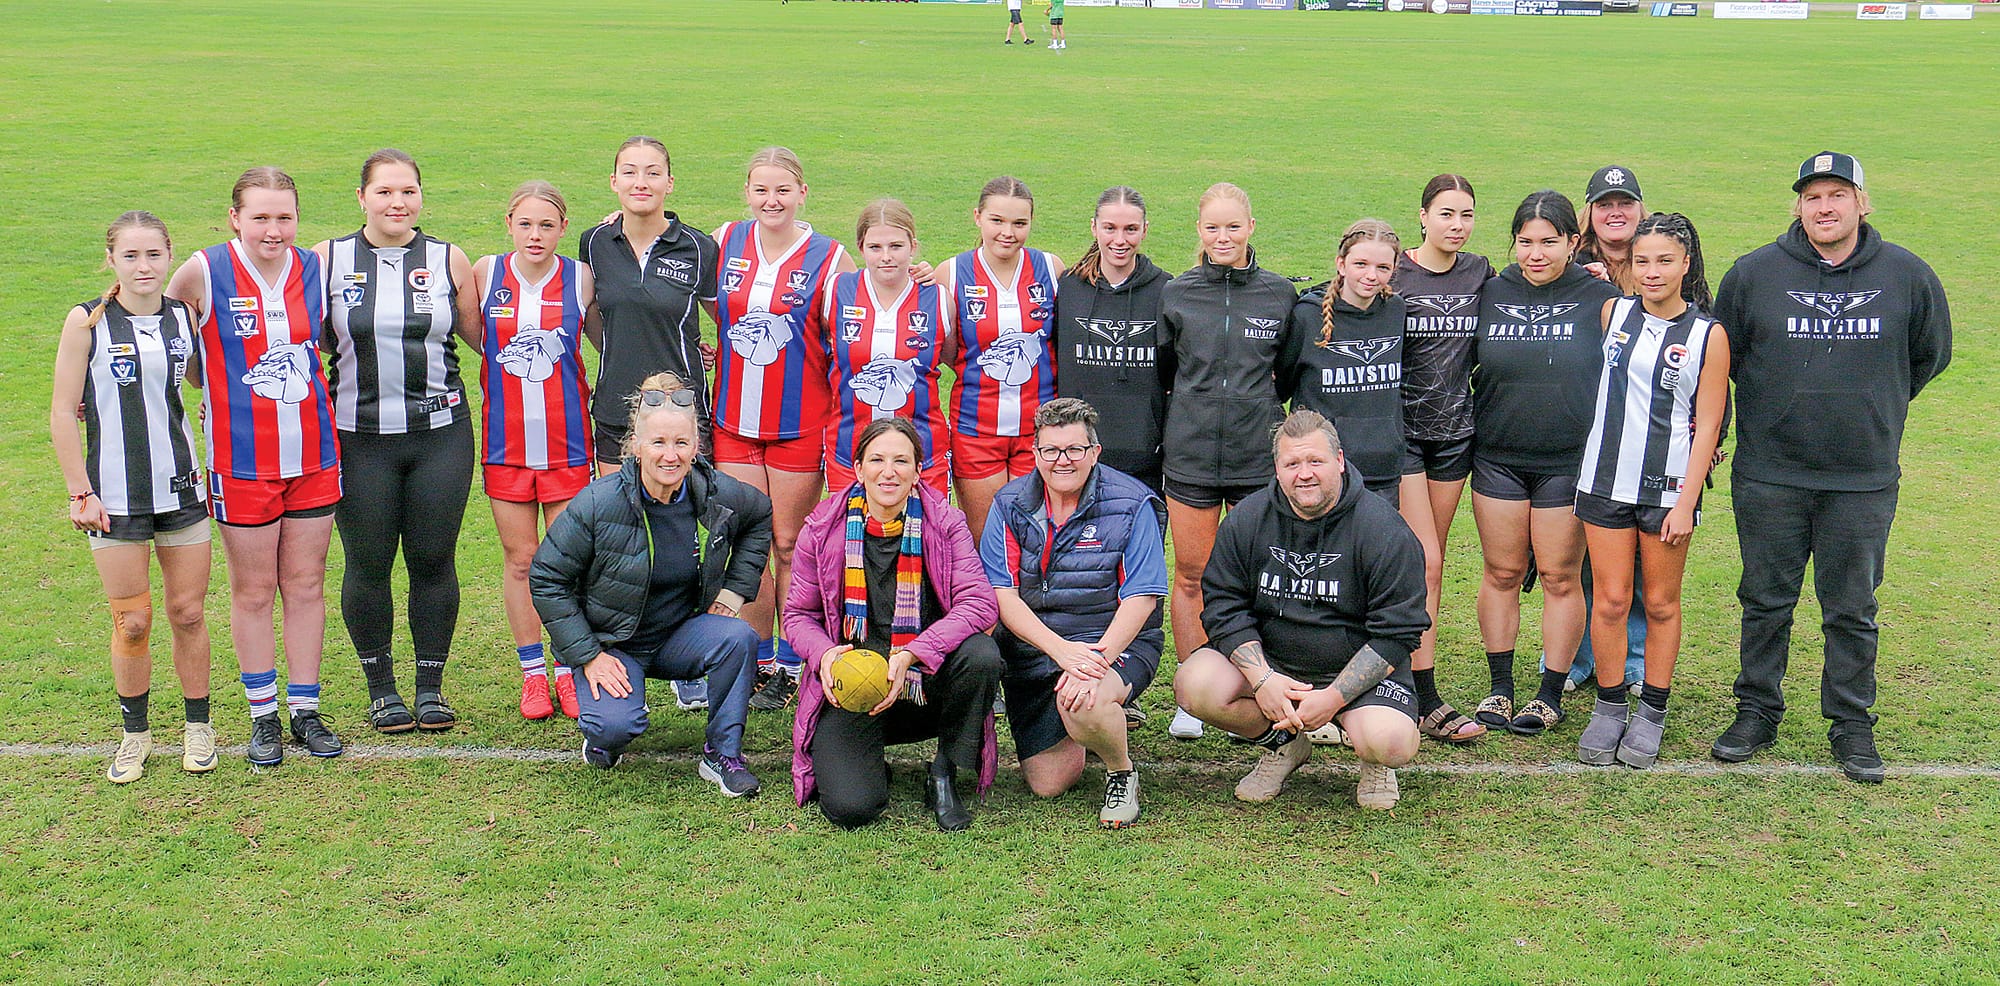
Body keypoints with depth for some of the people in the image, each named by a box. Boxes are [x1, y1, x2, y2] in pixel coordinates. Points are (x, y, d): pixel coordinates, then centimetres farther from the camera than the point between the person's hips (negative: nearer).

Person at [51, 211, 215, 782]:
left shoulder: (184, 317, 3)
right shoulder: (88, 321, -6)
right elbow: (63, 413, -4)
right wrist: (79, 492, -6)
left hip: (181, 487, 3)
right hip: (115, 495, -3)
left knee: (188, 613, 6)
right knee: (132, 622, 2)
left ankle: (198, 726, 21)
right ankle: (135, 733, 19)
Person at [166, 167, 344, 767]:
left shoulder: (314, 268, 2)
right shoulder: (204, 272, -9)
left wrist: (283, 382, 8)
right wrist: (222, 391, 4)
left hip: (314, 455, 3)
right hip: (242, 460, -3)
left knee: (306, 585, 9)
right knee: (253, 592, 7)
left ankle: (305, 710, 21)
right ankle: (263, 716, 20)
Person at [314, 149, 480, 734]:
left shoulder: (448, 261, 6)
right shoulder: (328, 260, 4)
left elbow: (479, 334, 13)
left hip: (440, 433, 1)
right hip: (360, 439, 0)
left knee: (433, 561, 4)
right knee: (367, 565, 5)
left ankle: (431, 686, 20)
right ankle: (381, 688, 23)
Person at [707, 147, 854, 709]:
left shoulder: (829, 259, -5)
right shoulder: (724, 244, 5)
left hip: (799, 424, -3)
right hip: (735, 420, 3)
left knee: (790, 546, 4)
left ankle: (792, 667, 16)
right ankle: (759, 664, 18)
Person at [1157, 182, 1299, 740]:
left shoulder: (1280, 294, 4)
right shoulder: (1175, 295, 4)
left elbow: (1291, 371, 14)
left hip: (1258, 455, 0)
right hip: (1190, 453, 0)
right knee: (1191, 576, 5)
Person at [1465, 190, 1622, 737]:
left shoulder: (1599, 298, -4)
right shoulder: (1490, 295, 3)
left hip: (1570, 461, -2)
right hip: (1498, 459, 2)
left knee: (1560, 578, 4)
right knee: (1501, 573, 8)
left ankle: (1551, 693, 16)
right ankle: (1500, 687, 20)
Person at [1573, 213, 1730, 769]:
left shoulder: (1707, 336, -4)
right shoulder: (1613, 313, 4)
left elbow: (1706, 427, -5)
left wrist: (1686, 502, -9)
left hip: (1668, 487, -2)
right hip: (1606, 479, 2)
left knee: (1661, 603, 8)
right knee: (1610, 600, 4)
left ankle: (1652, 715, 20)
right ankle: (1609, 708, 18)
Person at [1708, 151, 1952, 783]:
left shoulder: (1906, 275, 1)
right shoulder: (1753, 273, -2)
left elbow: (1929, 355, 16)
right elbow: (1722, 358, 11)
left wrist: (1874, 409, 15)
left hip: (1864, 480, 0)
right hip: (1768, 475, 0)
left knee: (1852, 609, 8)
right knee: (1766, 601, 10)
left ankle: (1852, 724, 20)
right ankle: (1757, 711, 23)